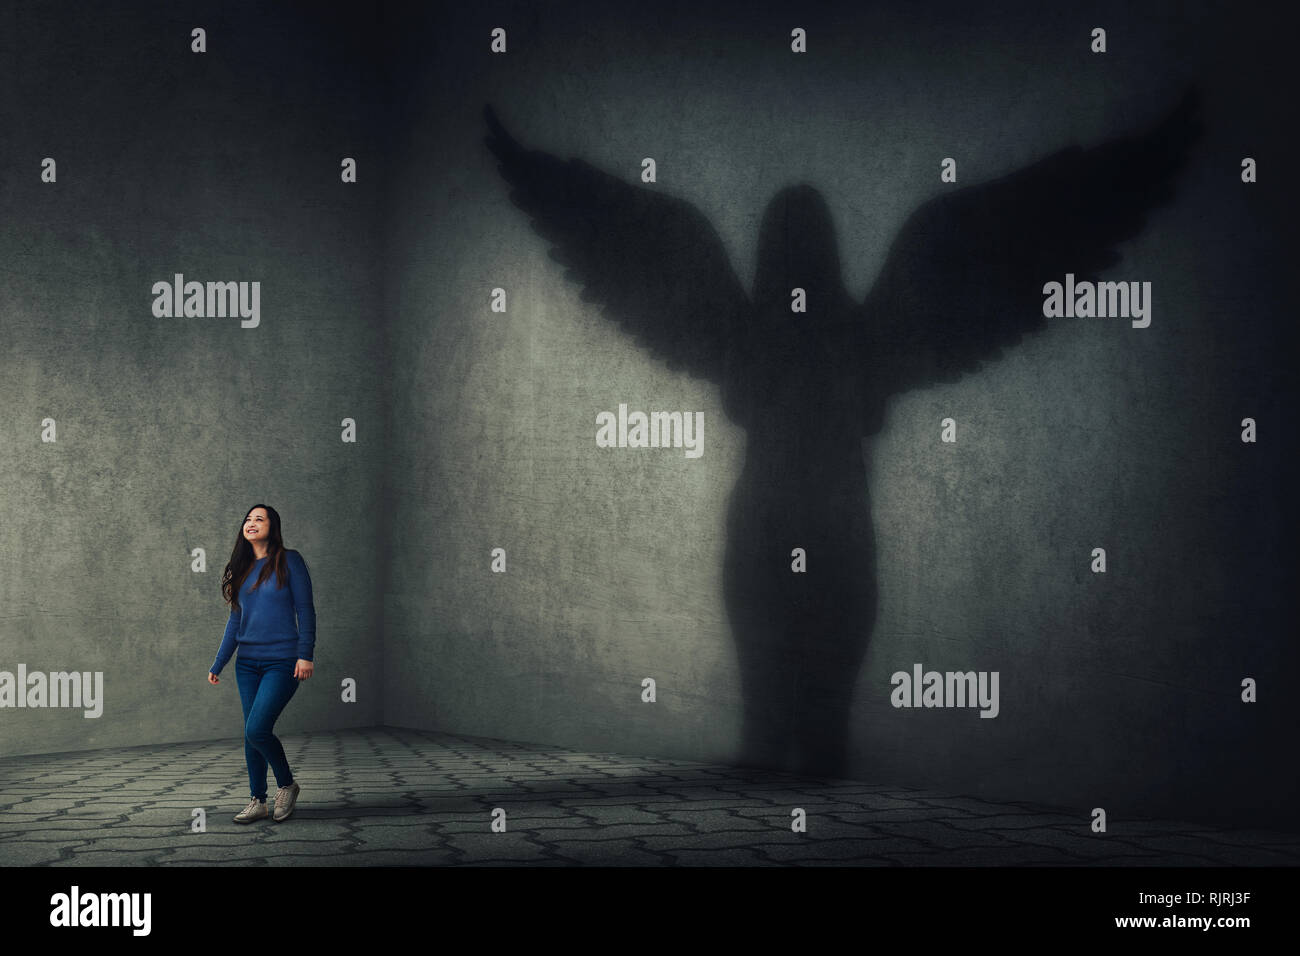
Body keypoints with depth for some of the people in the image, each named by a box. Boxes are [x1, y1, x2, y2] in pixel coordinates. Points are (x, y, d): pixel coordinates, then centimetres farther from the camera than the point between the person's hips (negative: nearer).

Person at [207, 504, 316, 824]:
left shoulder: (289, 561, -4)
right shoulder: (242, 570, 11)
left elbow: (305, 610, -7)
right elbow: (235, 621, 16)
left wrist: (306, 655, -15)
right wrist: (217, 665, 14)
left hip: (282, 662, -6)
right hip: (248, 663, 6)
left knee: (256, 729, -15)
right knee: (251, 734, 6)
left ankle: (287, 785, 7)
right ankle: (257, 802, 16)